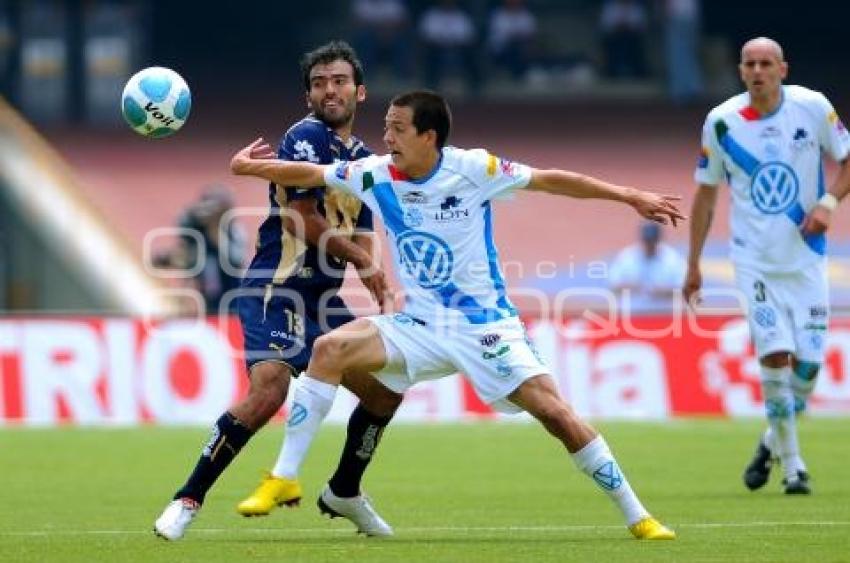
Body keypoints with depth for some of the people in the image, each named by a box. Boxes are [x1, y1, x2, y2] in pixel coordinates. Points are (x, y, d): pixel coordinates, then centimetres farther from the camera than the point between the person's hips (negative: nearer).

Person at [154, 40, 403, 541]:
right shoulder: (306, 137, -10)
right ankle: (188, 500, -18)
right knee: (268, 391, -27)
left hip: (326, 296, 9)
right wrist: (361, 260, -5)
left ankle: (345, 491, 33)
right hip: (277, 288, -9)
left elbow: (360, 239, 18)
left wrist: (383, 293, 0)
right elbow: (300, 219, -15)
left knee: (386, 390, 12)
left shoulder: (362, 158, 16)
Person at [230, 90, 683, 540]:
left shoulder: (474, 168, -12)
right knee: (329, 350, -18)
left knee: (554, 411, -16)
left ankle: (636, 516, -4)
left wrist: (631, 197, -4)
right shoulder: (378, 175, -3)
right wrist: (246, 167, 2)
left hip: (485, 325, -3)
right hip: (419, 328, 3)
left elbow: (550, 180, -6)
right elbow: (309, 174, 7)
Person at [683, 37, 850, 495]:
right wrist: (693, 265, 6)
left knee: (807, 363, -2)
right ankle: (792, 465, -2)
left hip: (805, 256, 1)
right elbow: (705, 195, 6)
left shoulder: (813, 107, -5)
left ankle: (773, 443, 25)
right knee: (775, 356, -14)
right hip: (754, 261, -1)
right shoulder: (721, 122, -4)